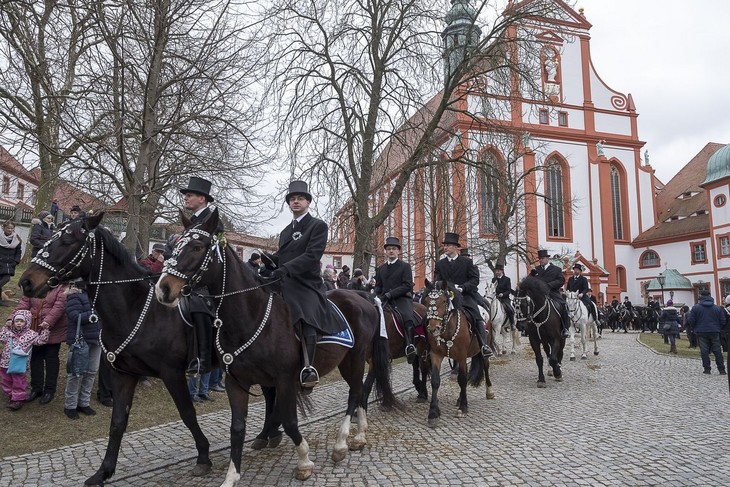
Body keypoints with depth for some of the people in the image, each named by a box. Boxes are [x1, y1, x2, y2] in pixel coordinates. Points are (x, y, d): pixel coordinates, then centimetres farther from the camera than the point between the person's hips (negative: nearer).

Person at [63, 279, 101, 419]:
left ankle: (84, 403, 27)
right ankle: (70, 406, 18)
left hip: (96, 338, 7)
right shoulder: (74, 296, -12)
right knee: (76, 372, 3)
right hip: (80, 339, -7)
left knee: (92, 371, 13)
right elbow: (76, 317, -21)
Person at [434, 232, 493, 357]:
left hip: (465, 296, -2)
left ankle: (484, 345, -23)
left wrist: (462, 287, -17)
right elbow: (437, 281, 9)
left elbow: (475, 279, 0)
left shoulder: (467, 262, 7)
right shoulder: (440, 264, 14)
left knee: (477, 318, -22)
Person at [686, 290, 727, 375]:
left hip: (701, 333, -2)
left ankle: (707, 369, 3)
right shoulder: (717, 308, 2)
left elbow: (691, 320, -6)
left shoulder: (695, 307, -6)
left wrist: (694, 328, 10)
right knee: (717, 350, 8)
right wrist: (718, 329, 18)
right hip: (714, 333, 2)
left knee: (704, 351, 2)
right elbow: (723, 321, 4)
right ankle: (721, 370, 8)